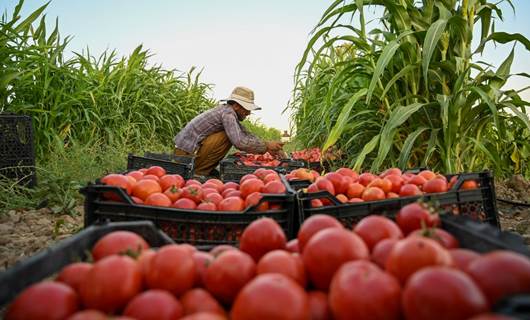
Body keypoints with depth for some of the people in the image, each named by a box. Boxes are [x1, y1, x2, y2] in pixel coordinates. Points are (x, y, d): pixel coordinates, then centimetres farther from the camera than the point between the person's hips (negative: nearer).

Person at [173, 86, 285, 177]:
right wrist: (266, 146, -18)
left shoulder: (229, 112, 10)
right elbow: (240, 142, -29)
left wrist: (268, 149, 0)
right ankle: (199, 172, -10)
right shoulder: (227, 112, -18)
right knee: (227, 138, -19)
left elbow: (247, 135, 12)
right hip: (186, 153, -9)